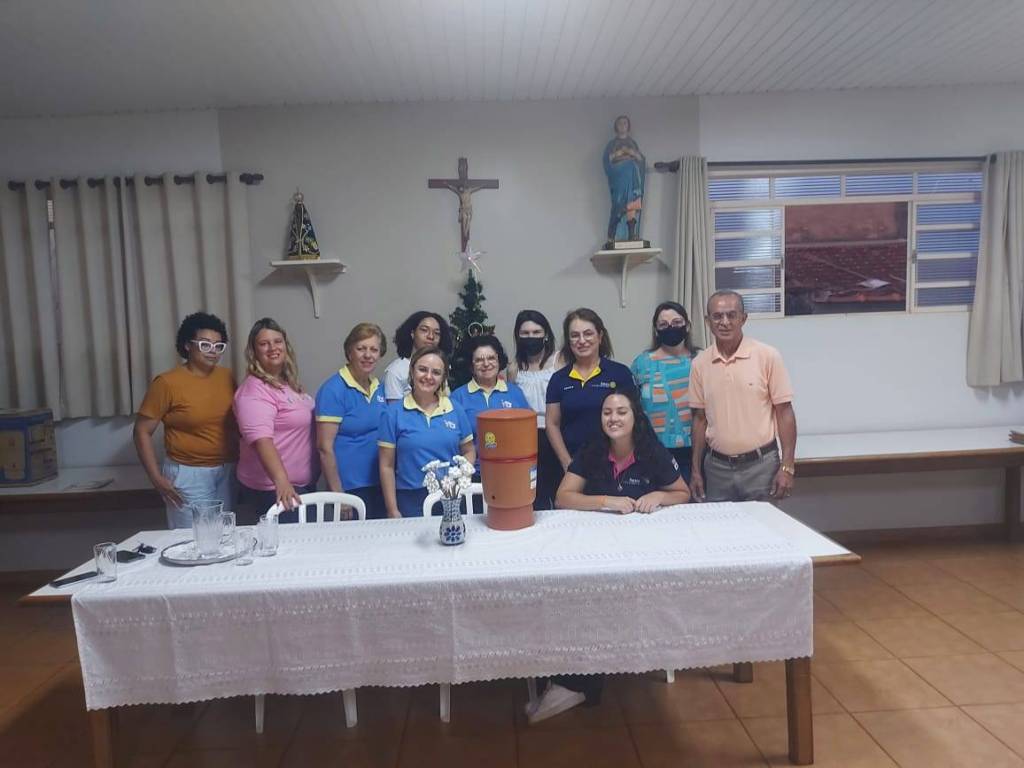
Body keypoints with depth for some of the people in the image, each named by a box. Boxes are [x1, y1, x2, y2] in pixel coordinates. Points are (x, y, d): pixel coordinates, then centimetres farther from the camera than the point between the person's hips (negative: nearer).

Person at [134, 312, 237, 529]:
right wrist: (156, 478, -11)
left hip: (227, 472, 5)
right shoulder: (167, 383, -11)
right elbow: (142, 431, -7)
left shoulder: (227, 377, 3)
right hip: (189, 475, -5)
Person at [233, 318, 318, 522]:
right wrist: (281, 481, -44)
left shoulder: (289, 383, 9)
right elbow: (261, 439, -33)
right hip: (273, 491, -9)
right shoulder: (254, 391, -19)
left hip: (305, 485, 9)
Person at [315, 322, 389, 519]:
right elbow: (325, 447, -15)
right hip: (350, 488, -7)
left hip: (380, 485, 7)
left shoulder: (378, 387, 8)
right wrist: (337, 495, -15)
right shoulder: (333, 390, -13)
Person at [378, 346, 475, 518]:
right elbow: (387, 466, -1)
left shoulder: (456, 411, 5)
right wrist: (393, 511, -5)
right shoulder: (394, 413, -1)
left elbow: (469, 452, 15)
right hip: (410, 502, -2)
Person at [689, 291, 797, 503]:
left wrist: (787, 467, -9)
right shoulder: (700, 364, 2)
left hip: (761, 465, -2)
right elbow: (700, 418, 8)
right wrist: (695, 470, 7)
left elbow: (784, 413, -4)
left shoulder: (768, 356, -7)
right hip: (716, 467, 3)